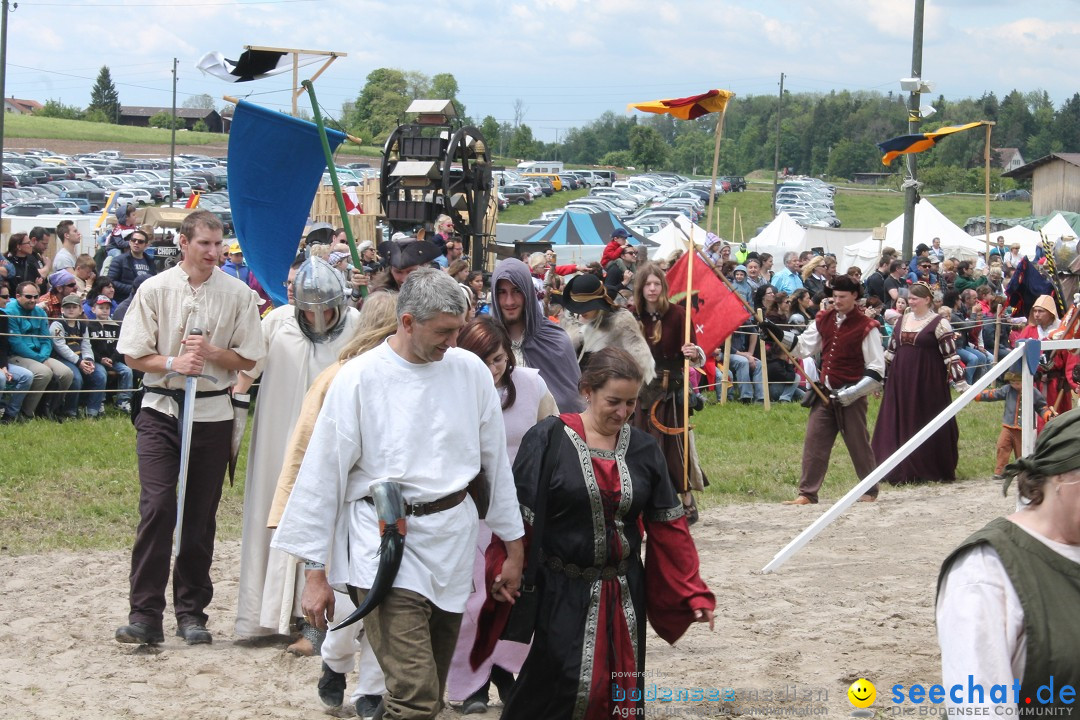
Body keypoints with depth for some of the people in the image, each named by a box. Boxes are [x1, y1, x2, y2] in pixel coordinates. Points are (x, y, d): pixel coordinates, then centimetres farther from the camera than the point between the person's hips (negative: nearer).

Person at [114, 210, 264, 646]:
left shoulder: (238, 294, 2)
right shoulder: (155, 290, 0)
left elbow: (249, 359, 5)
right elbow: (133, 355, 2)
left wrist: (211, 353, -12)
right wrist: (174, 363, -15)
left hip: (213, 412, 1)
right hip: (161, 410, -1)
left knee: (201, 516, 6)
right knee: (156, 508, -12)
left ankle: (191, 611, 17)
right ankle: (145, 614, -9)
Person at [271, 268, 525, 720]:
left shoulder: (470, 371, 4)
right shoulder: (359, 378, -6)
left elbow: (495, 461, 14)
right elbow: (323, 475, -2)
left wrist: (514, 547, 17)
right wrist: (315, 573, -2)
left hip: (452, 540, 4)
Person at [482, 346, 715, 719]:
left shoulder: (643, 448, 5)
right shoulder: (548, 439, -9)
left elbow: (668, 527, 7)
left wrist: (692, 593, 4)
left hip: (624, 593, 5)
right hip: (563, 591, -4)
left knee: (621, 689, 8)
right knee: (567, 687, -10)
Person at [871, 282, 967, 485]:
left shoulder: (939, 323, -5)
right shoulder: (901, 321, 12)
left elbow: (951, 355, -8)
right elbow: (890, 352, 19)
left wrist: (960, 383, -14)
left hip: (928, 383, -5)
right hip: (901, 382, 5)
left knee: (930, 426, 0)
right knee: (901, 426, 4)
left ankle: (936, 471, 11)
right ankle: (903, 471, 9)